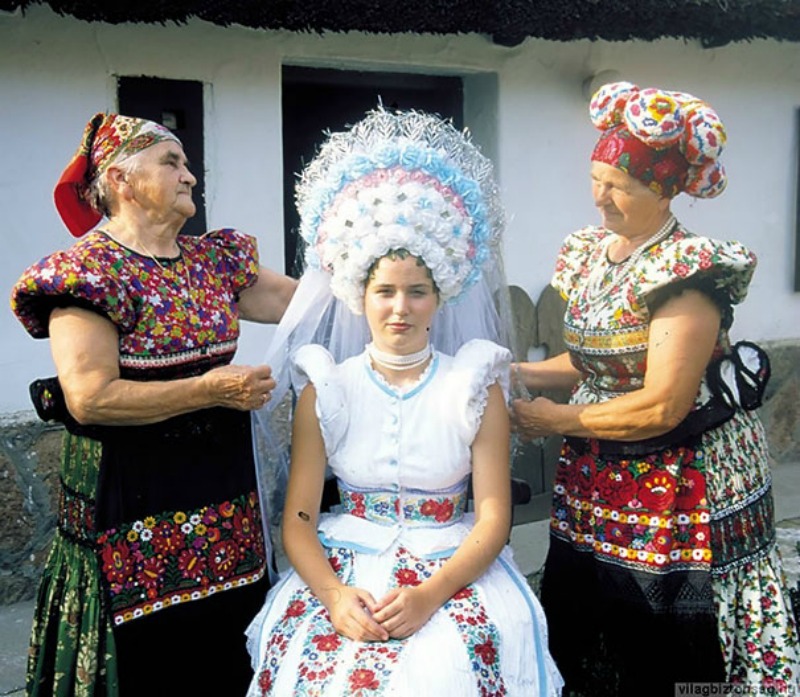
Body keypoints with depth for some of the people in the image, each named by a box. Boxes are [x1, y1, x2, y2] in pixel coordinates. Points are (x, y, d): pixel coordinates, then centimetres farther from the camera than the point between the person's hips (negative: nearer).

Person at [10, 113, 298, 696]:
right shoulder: (89, 271, -10)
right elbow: (89, 398, -19)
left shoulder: (213, 259, 10)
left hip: (225, 503, 6)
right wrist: (209, 390, -16)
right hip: (135, 509, -6)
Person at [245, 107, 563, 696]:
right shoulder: (325, 389, 4)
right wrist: (333, 594, -18)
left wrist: (429, 594, -18)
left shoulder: (477, 388, 2)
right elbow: (298, 519, 1)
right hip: (342, 568, 1)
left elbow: (493, 518, -3)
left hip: (453, 571, 0)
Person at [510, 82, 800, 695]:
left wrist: (556, 419, -13)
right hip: (598, 483, 7)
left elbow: (661, 407, -22)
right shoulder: (590, 252, 5)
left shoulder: (687, 269, -19)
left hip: (684, 484, -7)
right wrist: (519, 373, 2)